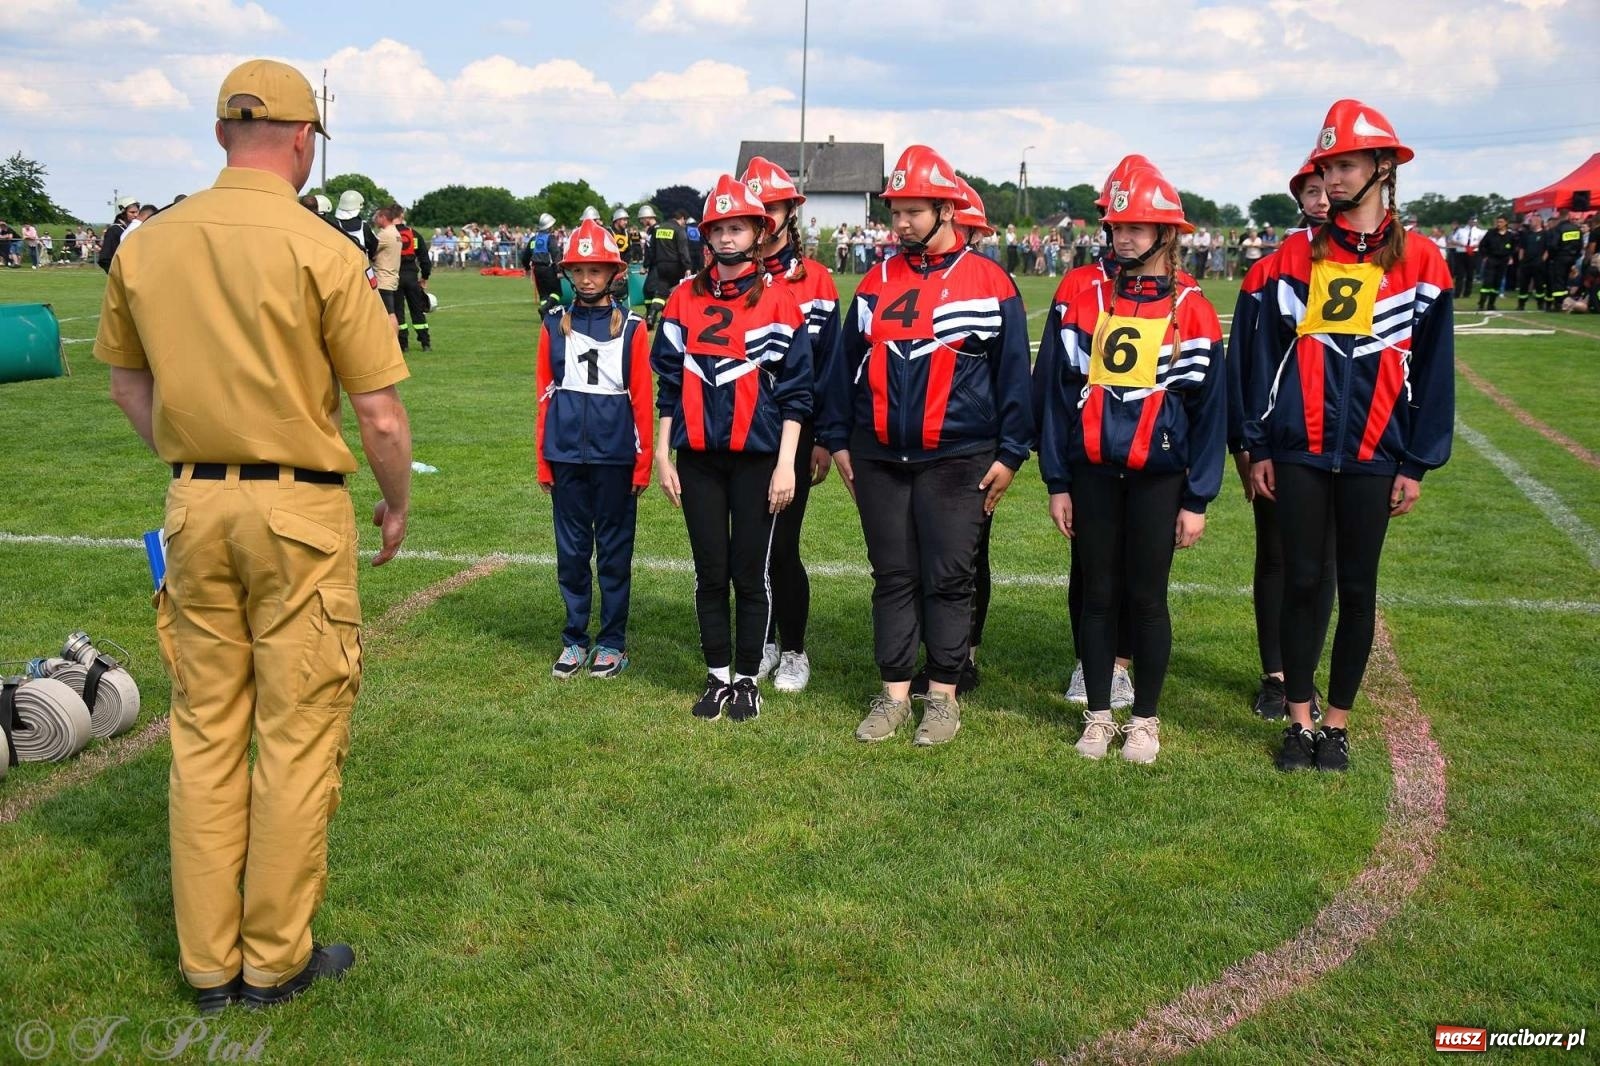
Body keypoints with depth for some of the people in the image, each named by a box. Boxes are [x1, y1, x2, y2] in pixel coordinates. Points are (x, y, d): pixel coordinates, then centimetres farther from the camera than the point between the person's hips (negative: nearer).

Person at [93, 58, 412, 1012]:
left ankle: (209, 963, 23)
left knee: (205, 733, 13)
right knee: (298, 736, 6)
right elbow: (380, 411, -10)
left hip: (194, 505, 5)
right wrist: (398, 505, 4)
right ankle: (276, 958, 16)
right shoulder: (320, 249, -11)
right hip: (301, 510, -5)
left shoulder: (148, 245, 5)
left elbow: (126, 376, 17)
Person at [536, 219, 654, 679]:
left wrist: (643, 464, -3)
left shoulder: (632, 328, -1)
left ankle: (612, 642, 18)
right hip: (566, 455, 2)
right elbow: (544, 395, 6)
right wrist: (543, 462, 4)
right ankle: (575, 639, 20)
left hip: (615, 455, -2)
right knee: (571, 550, 9)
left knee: (614, 551, 7)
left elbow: (642, 399, -1)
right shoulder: (554, 325, 5)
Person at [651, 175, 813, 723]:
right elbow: (669, 384, 10)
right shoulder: (684, 300, 7)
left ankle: (747, 679, 18)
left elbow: (795, 390, -3)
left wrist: (786, 463, -7)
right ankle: (717, 676, 22)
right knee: (710, 573, 9)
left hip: (757, 458, -3)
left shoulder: (779, 301, -2)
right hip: (698, 458, 3)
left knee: (750, 573, 4)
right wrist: (663, 456, 7)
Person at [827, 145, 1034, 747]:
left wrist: (1009, 453, -4)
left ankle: (943, 696, 15)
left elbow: (1012, 371, -1)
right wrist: (839, 439, 11)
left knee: (947, 580, 2)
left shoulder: (988, 283, -2)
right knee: (893, 578, 9)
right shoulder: (876, 282, 10)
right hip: (878, 458, 4)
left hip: (956, 460, -4)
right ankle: (894, 693, 18)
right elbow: (847, 363, 15)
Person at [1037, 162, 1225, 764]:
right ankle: (1098, 716, 22)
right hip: (1093, 474, 2)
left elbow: (1208, 408, -1)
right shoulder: (1087, 304, 5)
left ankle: (1145, 720, 20)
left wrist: (1197, 499, -3)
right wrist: (1057, 482, 2)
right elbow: (1060, 394, 6)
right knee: (1098, 596, 9)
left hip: (1157, 477, -2)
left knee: (1147, 598, 5)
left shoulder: (1192, 312, -1)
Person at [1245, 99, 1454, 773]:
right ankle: (1299, 721, 19)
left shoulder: (1418, 261, 1)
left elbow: (1433, 367, 2)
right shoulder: (1297, 256, 5)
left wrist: (1418, 463, -1)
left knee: (1357, 590, 7)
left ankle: (1337, 724, 21)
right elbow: (1266, 354, 6)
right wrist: (1258, 448, 3)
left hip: (1374, 456, -1)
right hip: (1298, 452, 1)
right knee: (1301, 583, 5)